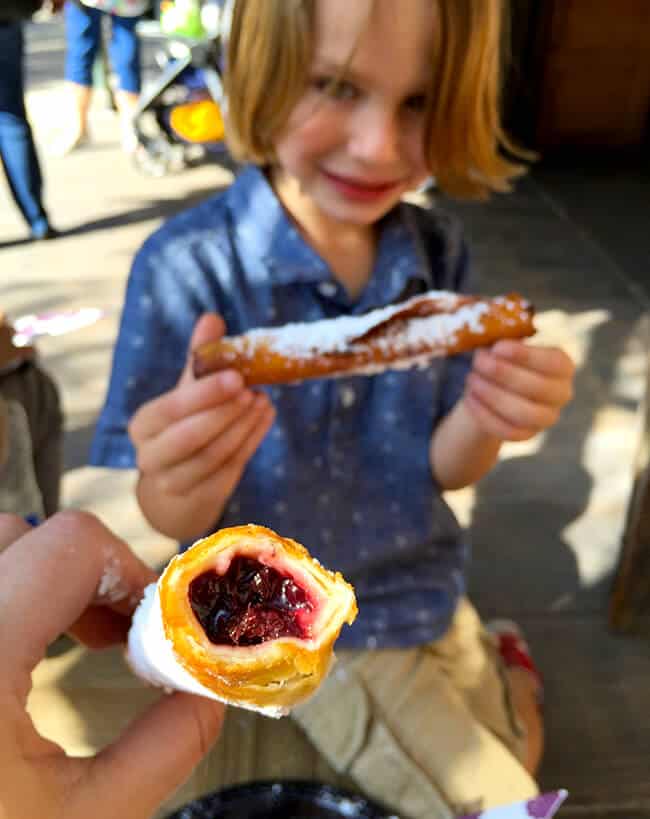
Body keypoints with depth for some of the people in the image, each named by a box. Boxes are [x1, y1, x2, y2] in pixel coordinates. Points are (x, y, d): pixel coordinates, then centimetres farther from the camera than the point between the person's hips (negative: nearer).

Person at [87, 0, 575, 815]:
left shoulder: (439, 254, -12)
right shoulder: (185, 270, -23)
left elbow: (441, 470, -5)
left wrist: (486, 416, -27)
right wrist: (173, 493, -42)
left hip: (419, 607, 4)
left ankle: (508, 674, 49)